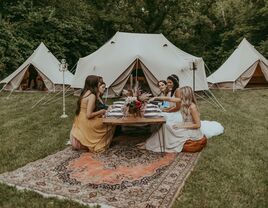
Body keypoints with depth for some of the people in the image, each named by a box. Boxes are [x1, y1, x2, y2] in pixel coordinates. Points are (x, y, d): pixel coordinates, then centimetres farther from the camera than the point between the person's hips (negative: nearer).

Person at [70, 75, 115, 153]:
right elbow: (89, 115, -22)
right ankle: (100, 146, 13)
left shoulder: (85, 92, 7)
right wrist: (100, 112, -8)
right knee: (110, 125, 6)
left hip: (80, 122, 9)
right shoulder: (92, 95, -20)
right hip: (86, 123, -9)